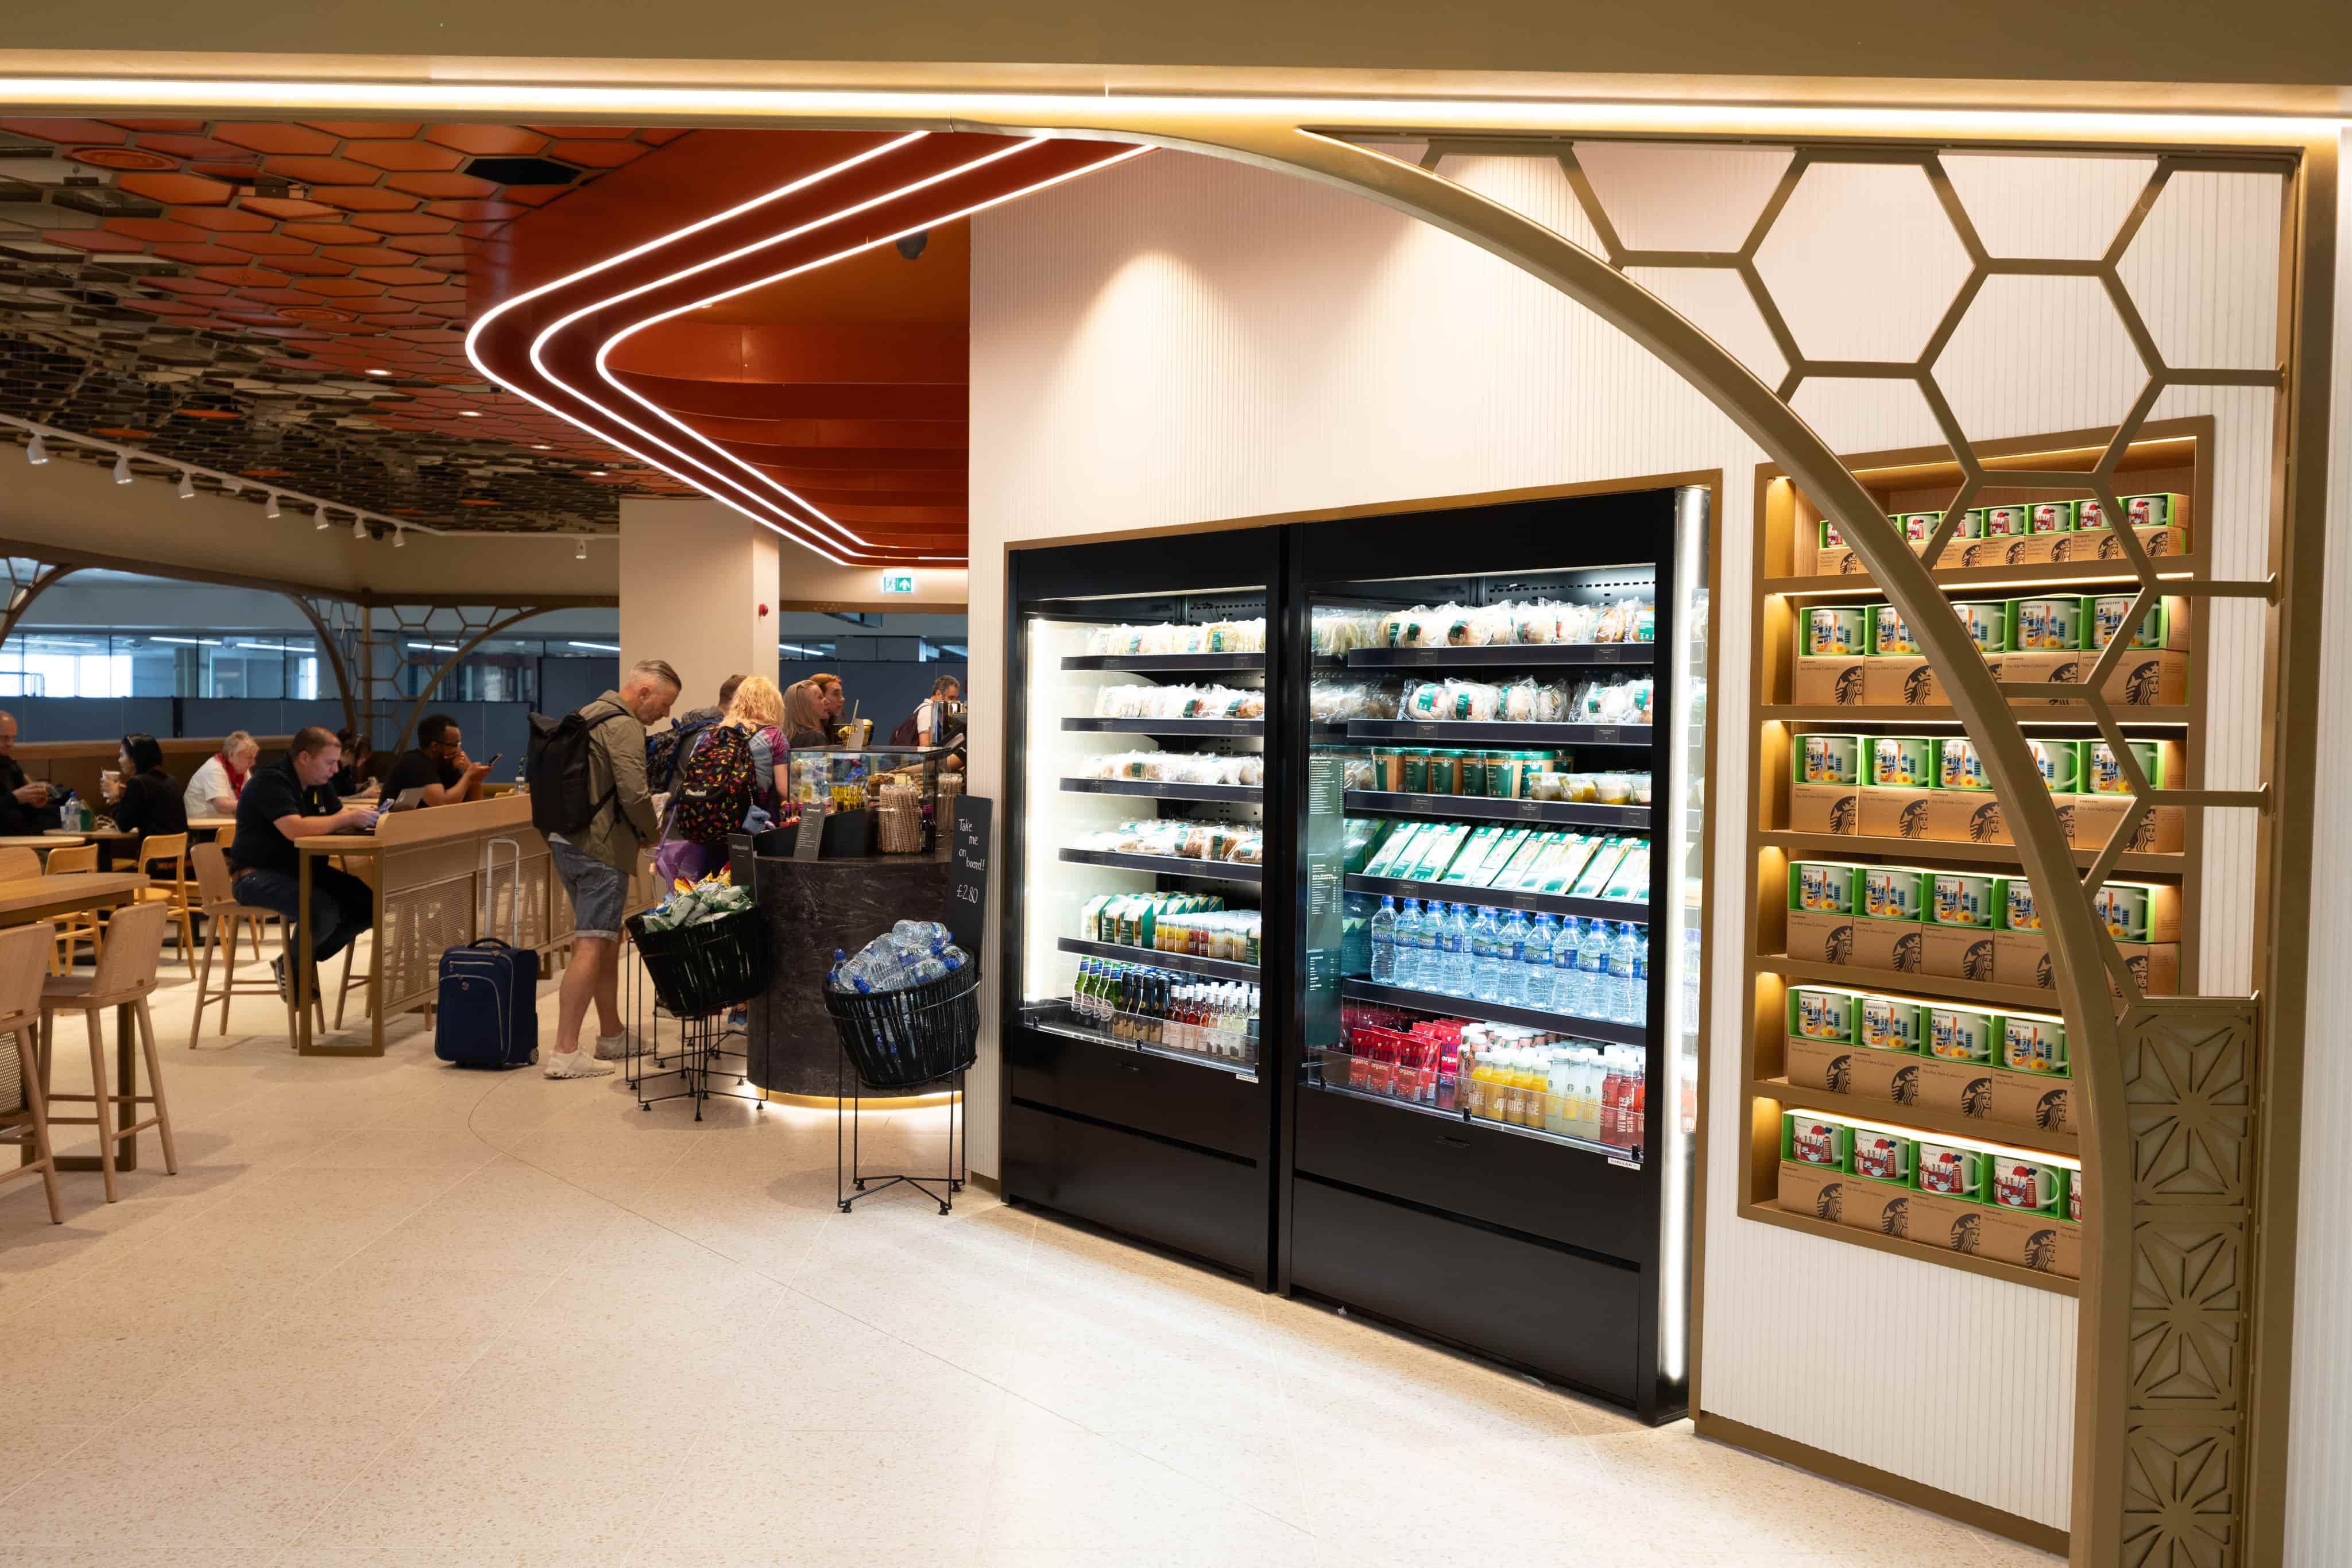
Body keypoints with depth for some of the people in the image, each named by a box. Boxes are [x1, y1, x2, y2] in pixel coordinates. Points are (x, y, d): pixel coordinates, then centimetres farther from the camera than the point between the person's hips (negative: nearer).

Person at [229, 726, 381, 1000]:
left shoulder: (316, 782, 10)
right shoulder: (271, 781, -18)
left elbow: (340, 814, 14)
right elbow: (296, 829, -31)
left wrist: (362, 816, -9)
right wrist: (349, 818, -27)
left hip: (303, 869, 9)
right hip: (259, 875, -9)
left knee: (369, 902, -11)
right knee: (324, 910, -34)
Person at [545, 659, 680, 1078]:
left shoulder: (590, 714, 18)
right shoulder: (624, 726, -13)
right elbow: (634, 793, -23)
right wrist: (652, 832, -4)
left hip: (567, 839, 10)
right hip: (599, 847, -10)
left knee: (608, 939, 18)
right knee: (591, 945, -10)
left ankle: (612, 1036, 27)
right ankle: (565, 1053, -13)